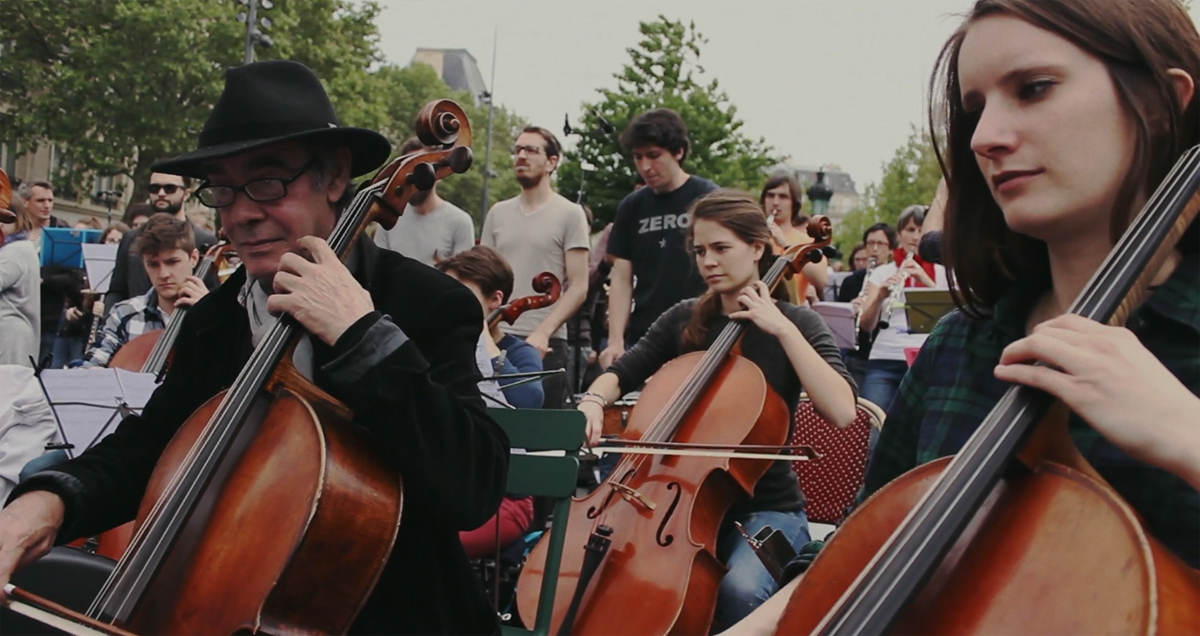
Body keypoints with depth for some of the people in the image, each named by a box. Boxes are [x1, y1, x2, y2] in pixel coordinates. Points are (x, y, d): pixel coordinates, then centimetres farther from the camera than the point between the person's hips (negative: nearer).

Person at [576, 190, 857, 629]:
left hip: (764, 509, -3)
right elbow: (620, 374, 8)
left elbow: (842, 411, -21)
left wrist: (783, 328, -22)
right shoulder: (684, 319, 7)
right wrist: (594, 402, -15)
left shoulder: (795, 324, -6)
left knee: (740, 589, -34)